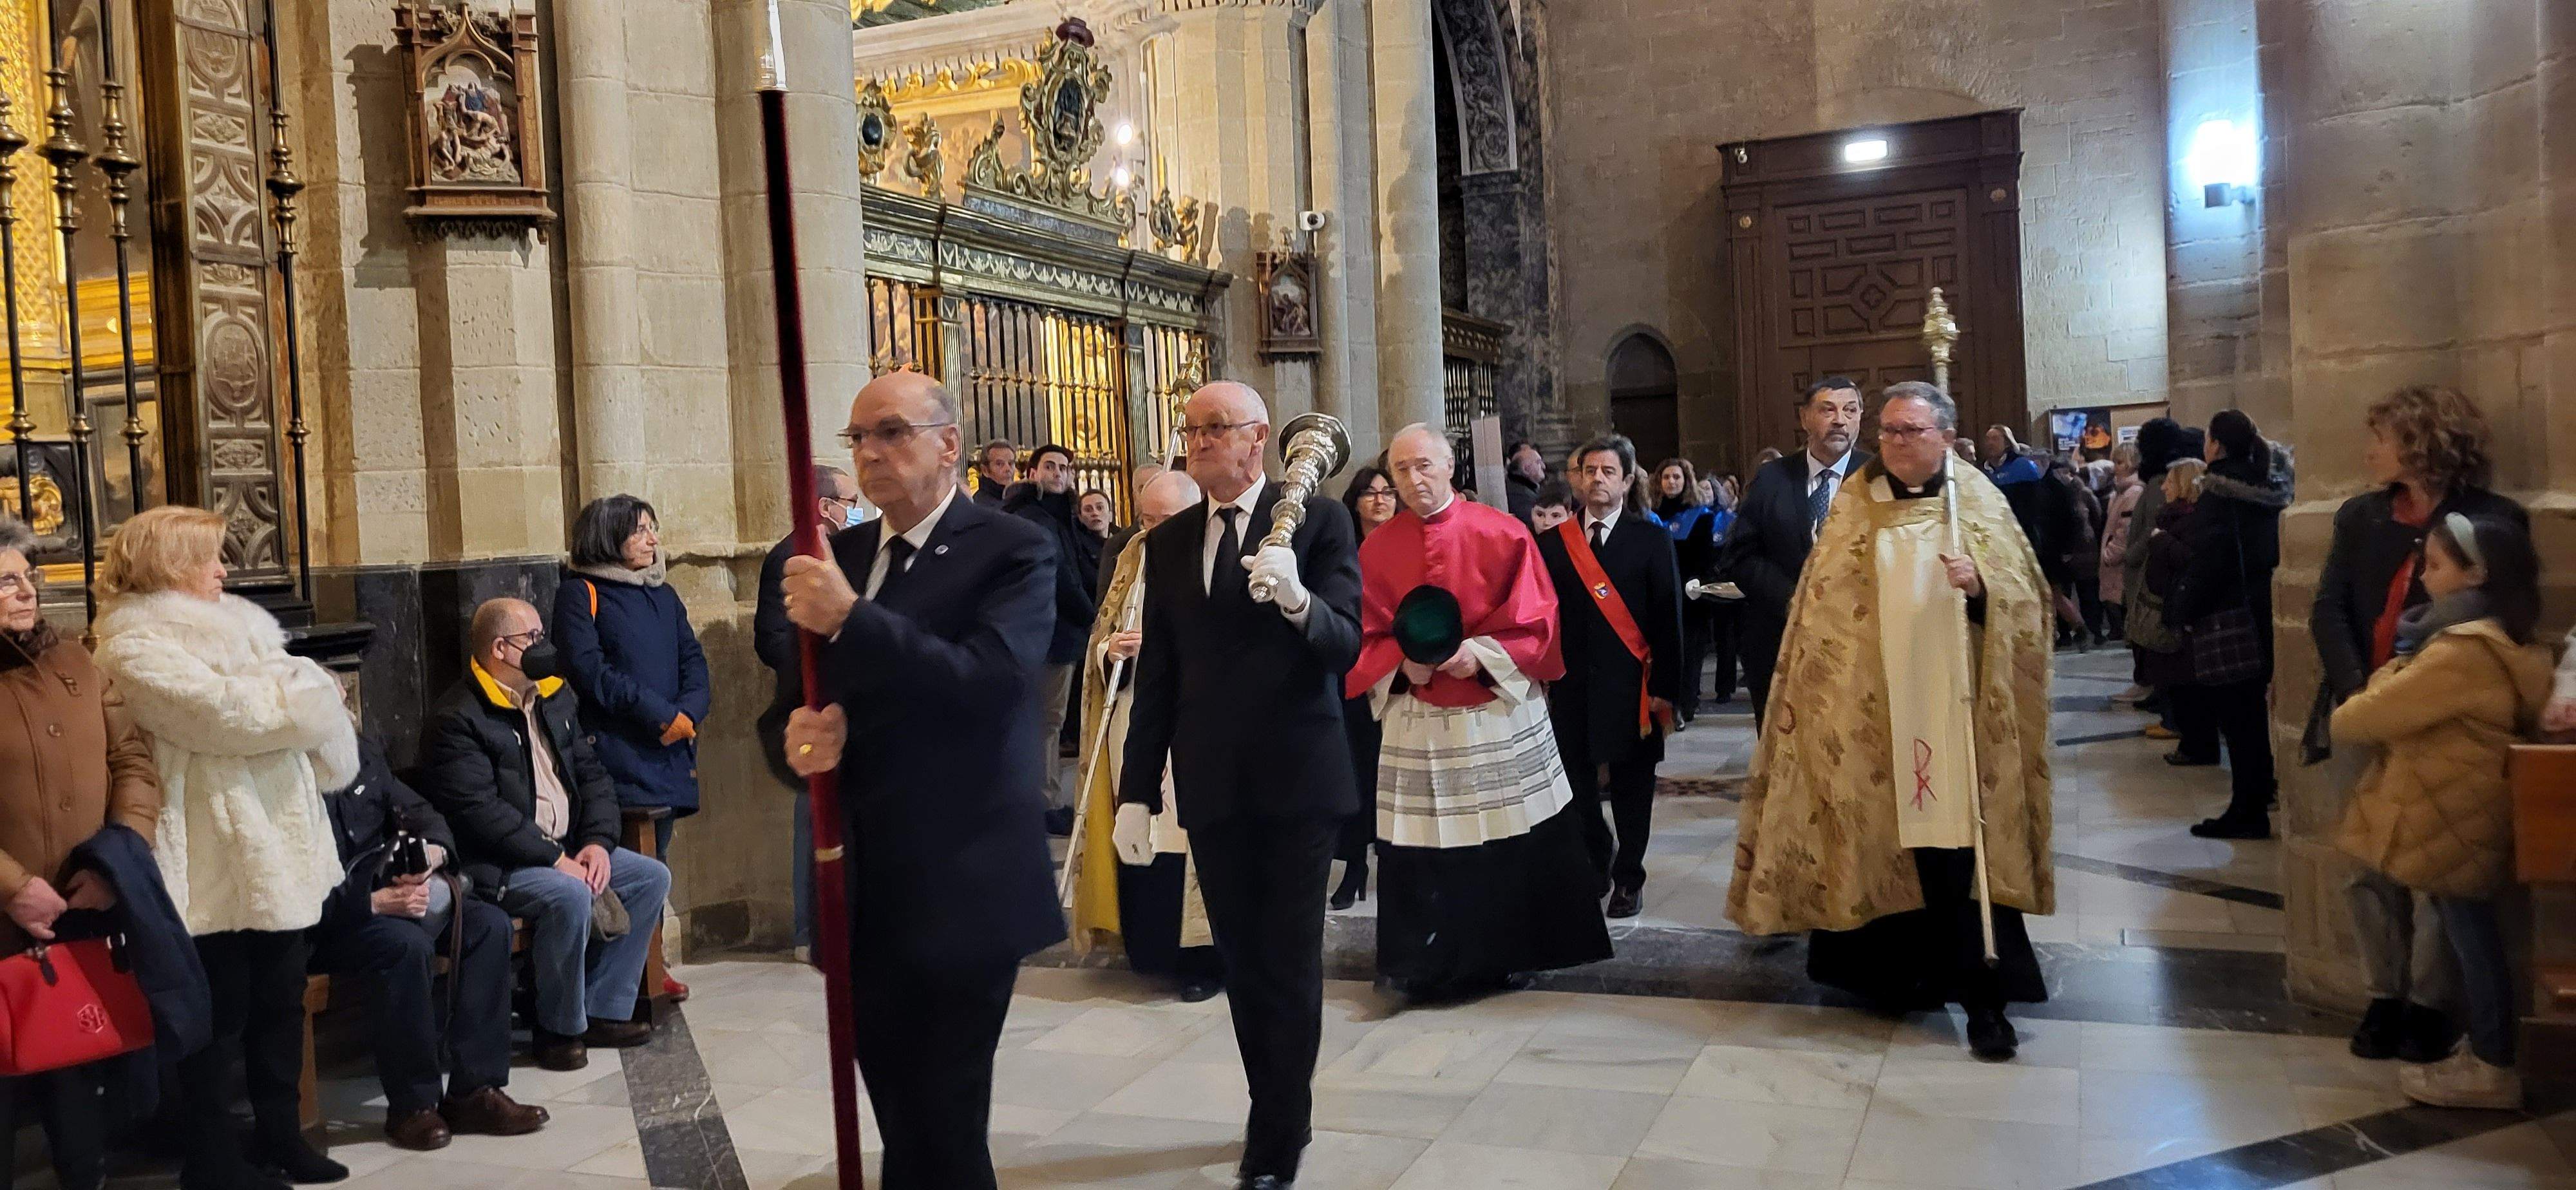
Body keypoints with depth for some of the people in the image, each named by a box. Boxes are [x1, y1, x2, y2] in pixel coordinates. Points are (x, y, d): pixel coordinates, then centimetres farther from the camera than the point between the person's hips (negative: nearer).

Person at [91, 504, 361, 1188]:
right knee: (218, 1011, 2)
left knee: (282, 999, 13)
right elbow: (228, 711, -18)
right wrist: (306, 693, -3)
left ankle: (280, 1134, 25)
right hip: (216, 862, -8)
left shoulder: (231, 626, 17)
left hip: (280, 849, 8)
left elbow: (280, 696, 18)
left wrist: (299, 695, -3)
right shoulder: (137, 647, -10)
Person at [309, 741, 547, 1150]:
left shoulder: (363, 756, 9)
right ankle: (411, 1106, -16)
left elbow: (419, 813, 10)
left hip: (388, 893, 8)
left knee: (490, 924, -12)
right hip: (327, 921, -8)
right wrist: (373, 903, -28)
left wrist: (434, 851, -13)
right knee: (407, 944, -34)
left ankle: (473, 1092, -11)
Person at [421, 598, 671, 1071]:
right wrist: (555, 859, -24)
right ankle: (558, 1027, -11)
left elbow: (593, 774, 11)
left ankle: (602, 1010, 4)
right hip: (496, 863, -8)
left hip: (567, 849, 9)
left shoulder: (555, 697, 12)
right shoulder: (456, 718, -14)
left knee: (652, 877, -3)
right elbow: (479, 809, -23)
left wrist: (598, 842, -6)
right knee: (571, 895, -32)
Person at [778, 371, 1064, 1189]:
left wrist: (850, 619, -29)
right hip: (865, 890, 6)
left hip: (963, 886, -6)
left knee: (946, 1122, 1)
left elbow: (984, 679, -24)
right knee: (897, 1113, 16)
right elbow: (805, 689, 12)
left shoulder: (1013, 551, -8)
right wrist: (803, 736, -11)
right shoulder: (839, 558, 11)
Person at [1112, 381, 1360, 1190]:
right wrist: (1137, 790, 4)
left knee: (1290, 964, 3)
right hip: (1211, 786, 4)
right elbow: (1156, 674, 7)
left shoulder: (1318, 519, -6)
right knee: (1242, 963, 13)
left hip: (1297, 778, -4)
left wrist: (1297, 601, -36)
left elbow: (1347, 645, -15)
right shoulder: (1167, 542, 7)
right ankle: (1280, 1117, 29)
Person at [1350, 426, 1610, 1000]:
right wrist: (1403, 664, -14)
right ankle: (1434, 964, 13)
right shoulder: (1377, 550, 2)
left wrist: (1481, 653, -18)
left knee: (1512, 840, 5)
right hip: (1418, 724, 1)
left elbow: (1535, 620, -5)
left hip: (1501, 714, -1)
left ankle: (1511, 954, 21)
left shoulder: (1503, 534, -4)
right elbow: (1368, 637, 4)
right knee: (1425, 846, 2)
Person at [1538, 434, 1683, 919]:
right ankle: (1596, 866, 26)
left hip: (1629, 685, -2)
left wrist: (1665, 689, -7)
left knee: (1631, 787, 6)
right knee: (1577, 786, 7)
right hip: (1571, 685, 2)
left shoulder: (1650, 540, 1)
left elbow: (1668, 619, -2)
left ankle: (1629, 878, 19)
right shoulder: (1553, 543, 7)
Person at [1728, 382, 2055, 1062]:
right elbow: (1820, 600, 7)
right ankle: (1897, 966, 24)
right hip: (1868, 705, 2)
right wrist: (1797, 689, 2)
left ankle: (1981, 994, 1)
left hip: (1951, 705, -2)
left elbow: (2024, 595, 0)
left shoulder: (1977, 501, 4)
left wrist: (1981, 585, -22)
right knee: (1879, 838, 7)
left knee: (1955, 844, -5)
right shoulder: (1855, 502, 7)